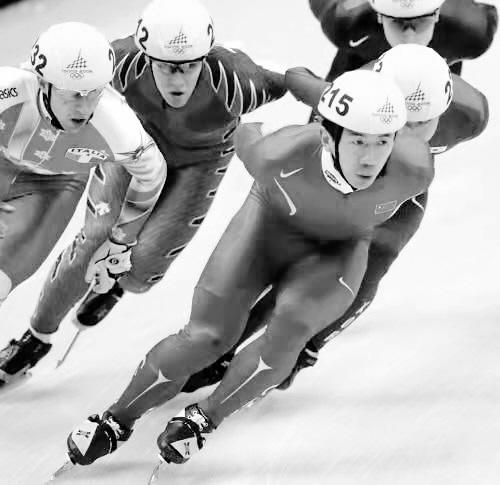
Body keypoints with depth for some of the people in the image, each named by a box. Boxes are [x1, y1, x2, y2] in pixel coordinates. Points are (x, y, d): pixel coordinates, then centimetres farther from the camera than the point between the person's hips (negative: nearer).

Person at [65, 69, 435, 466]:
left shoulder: (414, 168, -35)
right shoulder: (280, 157, -37)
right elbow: (246, 140, -12)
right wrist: (246, 132, 12)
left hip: (338, 251, 1)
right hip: (271, 223, -1)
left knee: (292, 321, -27)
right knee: (208, 335, -10)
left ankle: (203, 419, -5)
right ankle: (115, 422, 14)